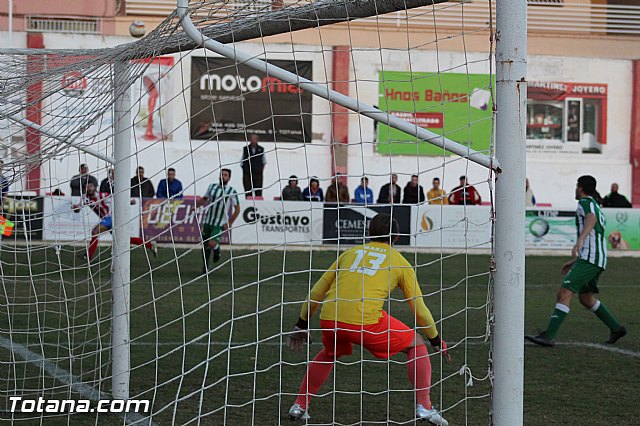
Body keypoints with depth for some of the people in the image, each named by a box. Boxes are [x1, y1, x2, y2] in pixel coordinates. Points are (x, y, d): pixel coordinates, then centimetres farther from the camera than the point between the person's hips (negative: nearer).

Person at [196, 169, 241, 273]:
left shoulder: (232, 192, -6)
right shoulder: (212, 186, 5)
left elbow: (237, 210, -2)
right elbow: (204, 199, 20)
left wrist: (229, 223, -8)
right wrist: (196, 205, 0)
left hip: (220, 224, -4)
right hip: (208, 221, 4)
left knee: (212, 244, -21)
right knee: (205, 244, 9)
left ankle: (217, 250, 15)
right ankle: (206, 266, 28)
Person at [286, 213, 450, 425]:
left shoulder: (349, 253, 26)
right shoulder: (400, 262, 18)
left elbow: (315, 293, 26)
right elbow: (419, 310, 18)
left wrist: (302, 324, 37)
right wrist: (436, 340, 31)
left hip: (329, 319, 4)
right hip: (367, 321, -4)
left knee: (330, 354, 35)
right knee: (417, 345, 17)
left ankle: (300, 406, 30)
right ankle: (423, 407, 6)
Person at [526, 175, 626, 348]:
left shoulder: (585, 202, -4)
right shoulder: (596, 207, 26)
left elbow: (591, 219, -28)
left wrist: (579, 241, -43)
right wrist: (574, 260, 34)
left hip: (589, 259, -10)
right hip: (596, 261, 10)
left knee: (564, 293, -16)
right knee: (586, 298, 22)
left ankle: (548, 336, -23)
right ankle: (616, 328, 26)